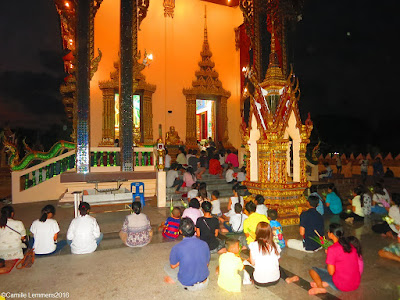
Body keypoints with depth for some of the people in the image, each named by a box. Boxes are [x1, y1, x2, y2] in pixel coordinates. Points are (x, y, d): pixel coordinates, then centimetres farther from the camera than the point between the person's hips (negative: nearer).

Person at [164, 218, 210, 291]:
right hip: (204, 283, 3)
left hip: (188, 285, -2)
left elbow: (173, 266, -4)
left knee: (167, 267, 17)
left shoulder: (176, 248, -24)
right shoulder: (204, 244, -15)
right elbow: (207, 264, 2)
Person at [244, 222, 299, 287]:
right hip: (275, 280, 3)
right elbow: (277, 262, 7)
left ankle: (252, 279, 3)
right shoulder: (275, 246, -5)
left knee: (246, 265, 23)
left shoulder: (253, 245, -13)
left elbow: (252, 263, -4)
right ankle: (287, 278, 19)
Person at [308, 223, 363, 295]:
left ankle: (320, 287, -13)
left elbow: (331, 272, -13)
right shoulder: (351, 244, 2)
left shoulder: (332, 249, -17)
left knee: (313, 270, 9)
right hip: (356, 284, 6)